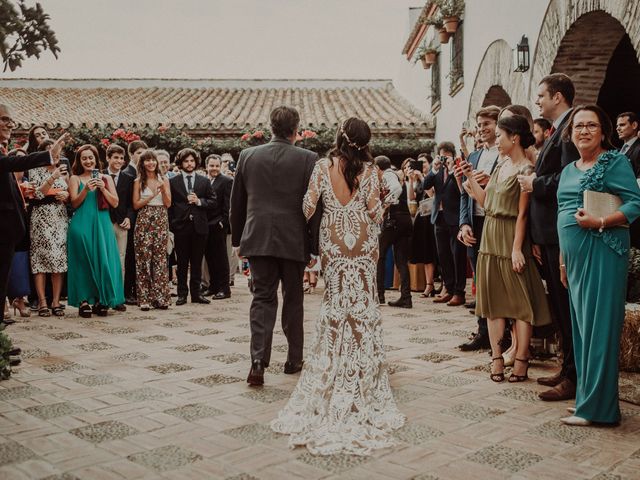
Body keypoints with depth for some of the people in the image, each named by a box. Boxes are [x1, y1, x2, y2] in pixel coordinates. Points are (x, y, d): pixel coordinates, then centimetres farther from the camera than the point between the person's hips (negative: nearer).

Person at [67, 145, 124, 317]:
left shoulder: (106, 178, 12)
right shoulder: (75, 179, 8)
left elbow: (115, 203, 5)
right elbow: (75, 203, -1)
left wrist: (103, 188, -8)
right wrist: (86, 189, -16)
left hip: (102, 225, 1)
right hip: (82, 225, -1)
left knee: (103, 261, -3)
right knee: (83, 262, -4)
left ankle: (101, 301, 5)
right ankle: (83, 301, 0)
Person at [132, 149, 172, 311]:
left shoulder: (164, 180, 8)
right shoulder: (138, 181, 5)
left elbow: (168, 203, 5)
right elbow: (136, 205, 0)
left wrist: (163, 189, -10)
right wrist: (151, 196, -10)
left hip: (161, 221, 1)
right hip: (144, 221, -1)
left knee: (160, 258, 1)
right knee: (143, 259, -2)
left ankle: (160, 297, 6)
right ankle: (145, 299, 2)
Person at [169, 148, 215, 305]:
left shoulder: (204, 181, 9)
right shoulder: (173, 182, 4)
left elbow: (212, 201, 6)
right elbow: (169, 205, 1)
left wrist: (199, 201, -11)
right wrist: (171, 224, -5)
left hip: (199, 226, 1)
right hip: (181, 226, -1)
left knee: (197, 262, 6)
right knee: (182, 263, 4)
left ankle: (196, 293, 13)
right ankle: (182, 294, 11)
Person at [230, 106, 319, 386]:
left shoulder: (247, 156, 3)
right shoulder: (308, 159, -5)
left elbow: (237, 203, 8)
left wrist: (237, 239, 17)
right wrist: (315, 245, 5)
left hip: (258, 239, 1)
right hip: (294, 241, -1)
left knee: (263, 298, 5)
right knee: (293, 300, 13)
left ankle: (258, 361, -10)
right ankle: (294, 360, 24)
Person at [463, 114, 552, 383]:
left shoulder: (526, 170, -12)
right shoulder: (501, 166, 12)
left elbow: (522, 213, -16)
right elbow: (485, 202, 11)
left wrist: (517, 249, -18)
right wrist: (470, 177, 7)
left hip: (510, 237, -8)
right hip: (490, 237, 8)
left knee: (521, 301, -1)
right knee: (493, 300, 7)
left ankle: (520, 362, 3)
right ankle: (497, 359, 11)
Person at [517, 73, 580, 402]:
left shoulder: (570, 128, -12)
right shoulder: (557, 131, 19)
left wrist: (535, 184, -9)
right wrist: (537, 238, 14)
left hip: (562, 233, -10)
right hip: (548, 234, 10)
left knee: (568, 305, -4)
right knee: (560, 304, 15)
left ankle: (575, 378, 4)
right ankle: (568, 369, 25)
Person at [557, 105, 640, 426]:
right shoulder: (569, 171, 18)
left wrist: (601, 222, -23)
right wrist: (563, 260, 20)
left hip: (601, 252, -8)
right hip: (575, 257, 8)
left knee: (598, 325, -7)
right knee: (581, 324, 10)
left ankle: (596, 406, -1)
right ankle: (587, 395, 19)